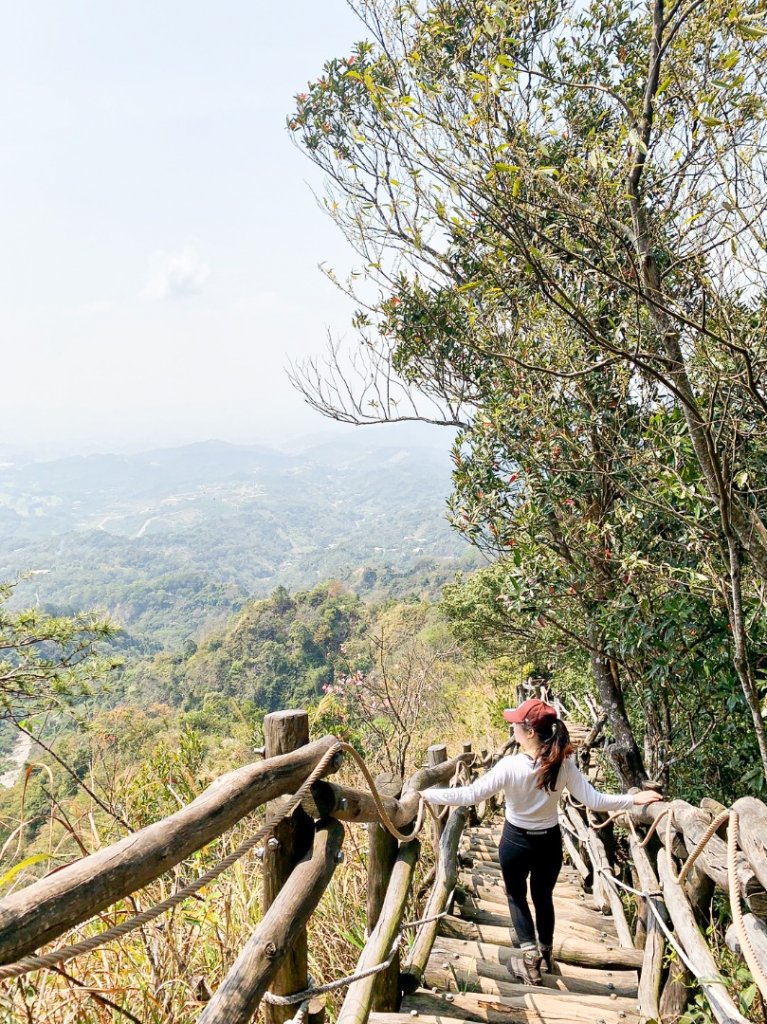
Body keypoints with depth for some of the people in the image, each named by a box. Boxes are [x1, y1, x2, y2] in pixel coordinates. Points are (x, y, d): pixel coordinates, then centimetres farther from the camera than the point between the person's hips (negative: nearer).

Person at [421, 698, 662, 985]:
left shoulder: (510, 765, -28)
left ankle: (529, 953, 13)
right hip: (550, 842, 3)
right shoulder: (563, 765, -18)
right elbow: (593, 801, -17)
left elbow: (470, 795, -30)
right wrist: (634, 799, -5)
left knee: (516, 895, 22)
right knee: (543, 896, 26)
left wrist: (427, 794, -24)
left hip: (516, 842, -3)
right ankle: (546, 953, 43)